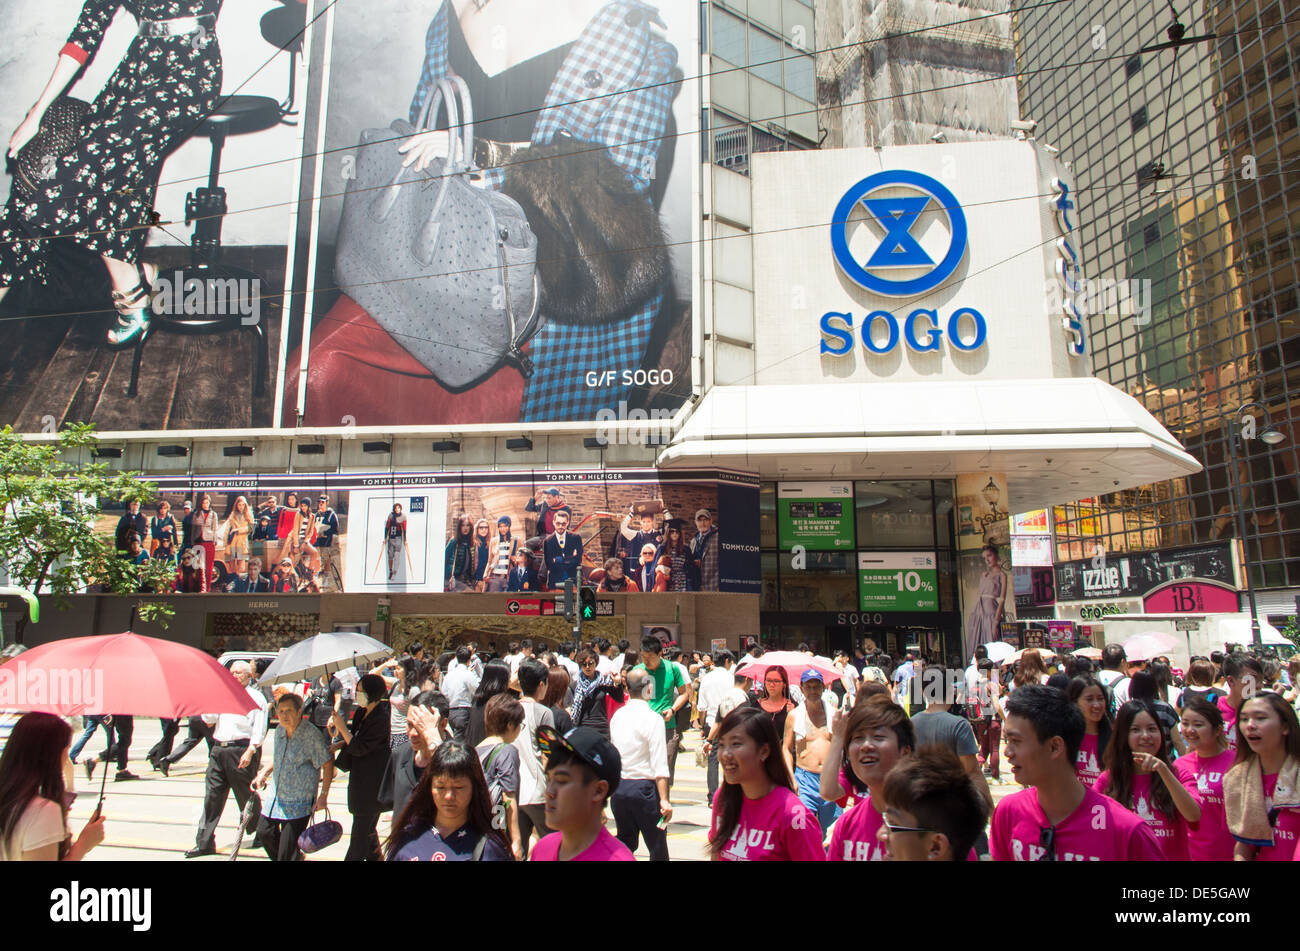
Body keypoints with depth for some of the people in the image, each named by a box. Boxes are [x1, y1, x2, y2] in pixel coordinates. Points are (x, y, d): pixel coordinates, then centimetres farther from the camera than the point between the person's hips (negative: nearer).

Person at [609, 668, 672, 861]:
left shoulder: (617, 716, 5)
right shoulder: (653, 719, -12)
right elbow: (659, 765, -16)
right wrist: (664, 800, -15)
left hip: (618, 786, 6)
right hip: (644, 787, -6)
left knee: (625, 844, 17)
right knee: (658, 849, 5)